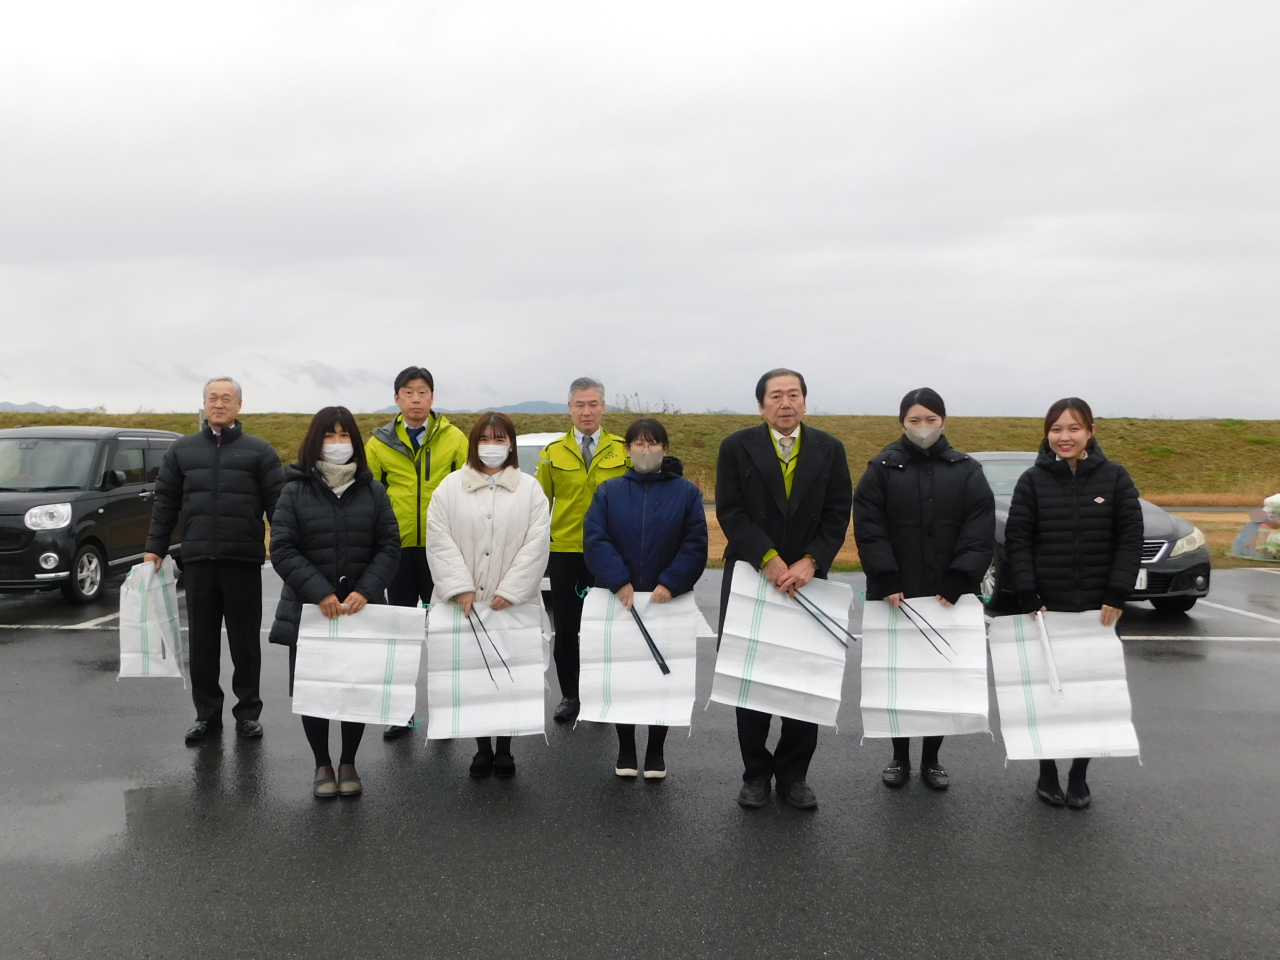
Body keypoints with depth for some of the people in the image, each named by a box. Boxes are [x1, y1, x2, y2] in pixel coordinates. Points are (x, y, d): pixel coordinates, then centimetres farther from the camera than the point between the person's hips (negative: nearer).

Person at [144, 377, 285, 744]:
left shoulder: (258, 451, 3)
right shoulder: (182, 450, 11)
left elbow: (278, 503, -1)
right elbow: (165, 502, 12)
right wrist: (155, 547, 5)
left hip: (244, 561, -2)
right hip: (198, 560, 3)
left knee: (245, 641, 6)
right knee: (202, 642, 8)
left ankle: (248, 711, 17)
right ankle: (206, 713, 19)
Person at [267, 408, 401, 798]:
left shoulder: (373, 492, 5)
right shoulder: (295, 491, 0)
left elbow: (389, 546, 0)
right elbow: (282, 549, -6)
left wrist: (365, 591, -15)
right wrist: (320, 593, -18)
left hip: (362, 610, 1)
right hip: (309, 611, -1)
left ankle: (348, 763, 25)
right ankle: (322, 765, 24)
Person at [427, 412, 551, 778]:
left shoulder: (530, 489, 4)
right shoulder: (450, 487, 5)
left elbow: (536, 544, -4)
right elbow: (440, 541, -2)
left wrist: (510, 591, -11)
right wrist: (460, 588, -12)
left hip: (514, 604, 0)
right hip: (464, 603, 1)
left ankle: (504, 748, 18)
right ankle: (482, 747, 18)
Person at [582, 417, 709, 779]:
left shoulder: (686, 493, 3)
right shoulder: (609, 491, 4)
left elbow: (695, 545, -5)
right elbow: (594, 540, -6)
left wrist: (670, 584, -17)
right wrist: (619, 582, -19)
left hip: (668, 601, 0)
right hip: (619, 601, 1)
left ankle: (655, 750, 19)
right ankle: (625, 749, 20)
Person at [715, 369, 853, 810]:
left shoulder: (829, 449, 4)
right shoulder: (737, 447, -2)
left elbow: (837, 513, 0)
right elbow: (730, 512, -8)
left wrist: (808, 563, -13)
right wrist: (769, 561, -17)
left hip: (806, 580, 2)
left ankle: (793, 774, 19)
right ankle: (756, 774, 19)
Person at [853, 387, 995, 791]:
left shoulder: (967, 471, 4)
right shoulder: (882, 468, 1)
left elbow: (980, 533, -4)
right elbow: (868, 528, -6)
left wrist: (958, 583, -16)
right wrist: (886, 582, -16)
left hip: (948, 597, 1)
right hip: (894, 596, -1)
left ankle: (931, 759, 23)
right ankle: (900, 757, 23)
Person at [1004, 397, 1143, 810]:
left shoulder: (1114, 478, 1)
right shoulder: (1033, 481, 1)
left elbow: (1130, 539, -1)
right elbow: (1017, 540, -3)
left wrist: (1116, 597, -9)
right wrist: (1028, 598, -11)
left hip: (1098, 608, 1)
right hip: (1046, 607, 0)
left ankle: (1079, 775, 18)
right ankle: (1047, 772, 17)